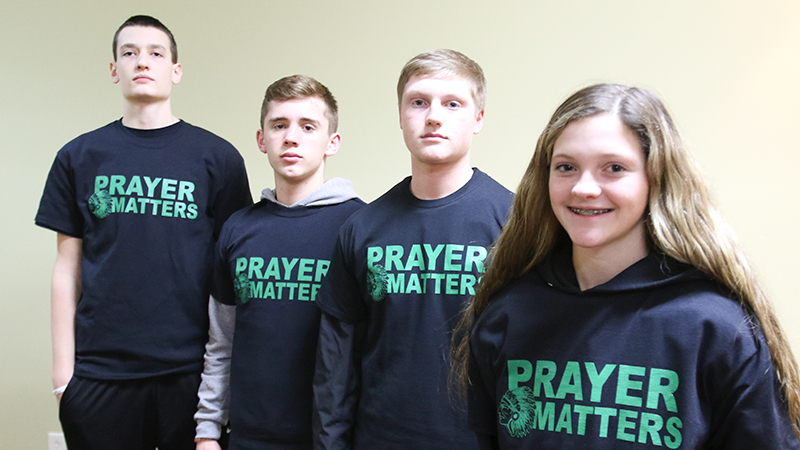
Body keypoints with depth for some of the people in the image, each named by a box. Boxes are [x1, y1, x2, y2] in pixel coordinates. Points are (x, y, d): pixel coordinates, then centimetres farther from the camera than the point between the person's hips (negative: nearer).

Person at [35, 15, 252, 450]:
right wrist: (63, 367, 3)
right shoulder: (79, 157, 8)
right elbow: (68, 266, 8)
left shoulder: (217, 158, 2)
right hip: (99, 372, 1)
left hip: (190, 371, -1)